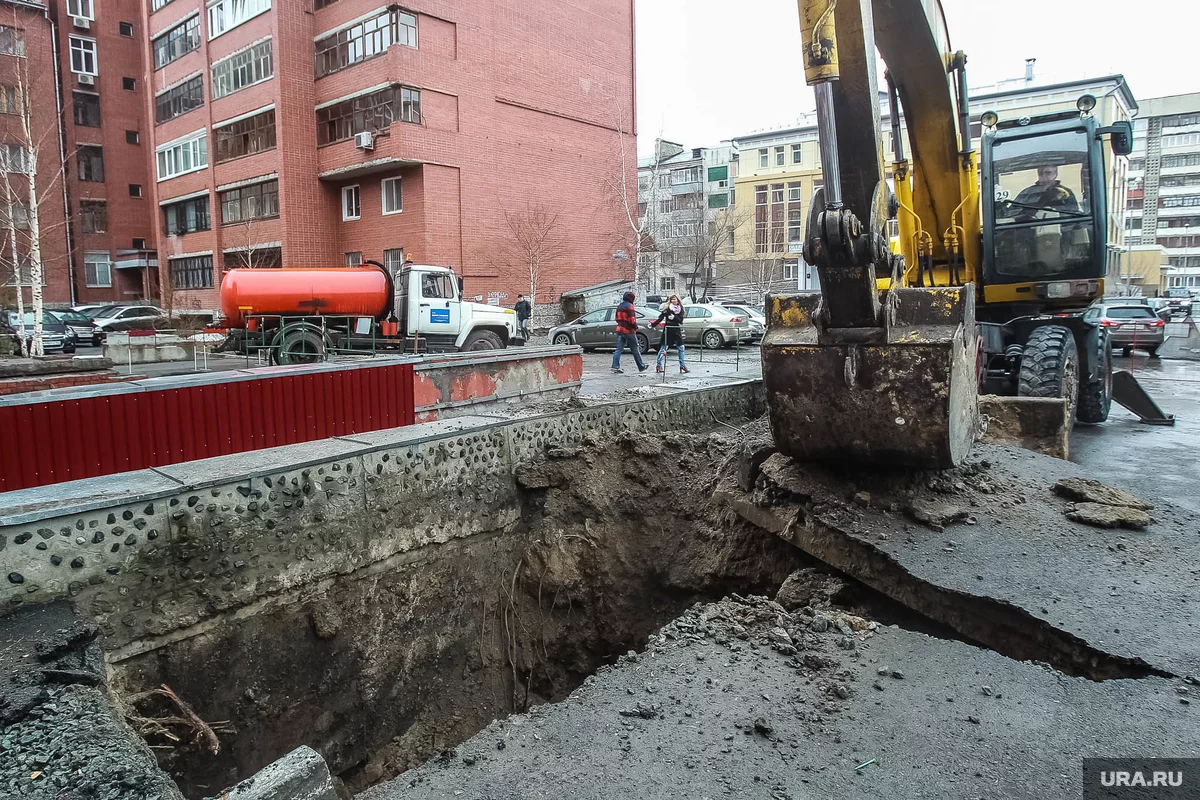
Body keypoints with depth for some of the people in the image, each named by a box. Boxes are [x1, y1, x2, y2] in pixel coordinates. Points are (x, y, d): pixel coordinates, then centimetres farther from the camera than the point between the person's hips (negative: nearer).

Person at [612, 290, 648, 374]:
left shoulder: (619, 306, 13)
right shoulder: (629, 306, -13)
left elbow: (617, 319, 19)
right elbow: (631, 319, -19)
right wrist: (635, 326, -5)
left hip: (620, 329, 7)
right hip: (629, 330, -7)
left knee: (619, 349, 4)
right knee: (635, 349, 5)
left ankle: (615, 367, -6)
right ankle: (641, 367, 15)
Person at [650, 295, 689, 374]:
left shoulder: (680, 309, 7)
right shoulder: (667, 309, -4)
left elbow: (681, 320, 0)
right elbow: (661, 318, -8)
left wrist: (674, 317, -17)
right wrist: (653, 324, -17)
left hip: (677, 331, 4)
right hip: (668, 331, -4)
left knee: (681, 348, 5)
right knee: (663, 348, -3)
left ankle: (682, 366, 13)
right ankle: (659, 366, 2)